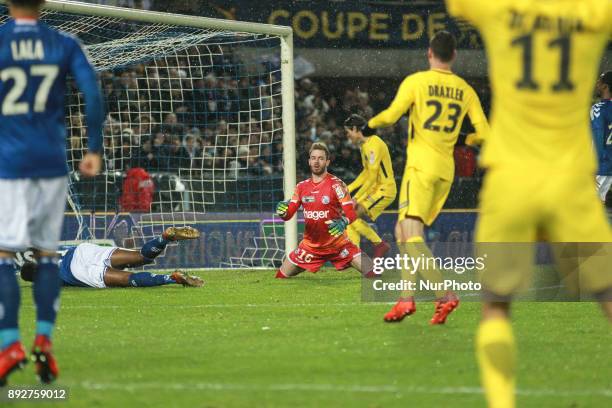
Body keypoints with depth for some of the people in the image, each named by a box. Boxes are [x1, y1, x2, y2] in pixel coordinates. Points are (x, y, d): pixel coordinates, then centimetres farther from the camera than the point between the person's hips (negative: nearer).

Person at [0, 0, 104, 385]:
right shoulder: (65, 45, 4)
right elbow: (93, 95, -4)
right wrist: (95, 150, 3)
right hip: (53, 162, 3)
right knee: (47, 253, 10)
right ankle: (44, 338, 1)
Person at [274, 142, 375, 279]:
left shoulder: (336, 184, -10)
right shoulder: (302, 187, 5)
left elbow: (351, 214, -14)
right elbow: (288, 215, 3)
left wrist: (343, 223, -36)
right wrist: (282, 212, -20)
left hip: (338, 245, -4)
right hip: (310, 245, 4)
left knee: (371, 273, -15)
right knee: (281, 277, 4)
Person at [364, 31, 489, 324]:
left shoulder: (416, 81, -5)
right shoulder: (465, 90, 9)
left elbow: (391, 115, -15)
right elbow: (484, 133, 6)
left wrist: (370, 125, 6)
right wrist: (464, 140, 28)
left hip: (422, 165, -6)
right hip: (447, 170, 6)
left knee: (411, 235, -12)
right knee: (404, 232, 15)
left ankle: (445, 295, -26)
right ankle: (406, 299, 7)